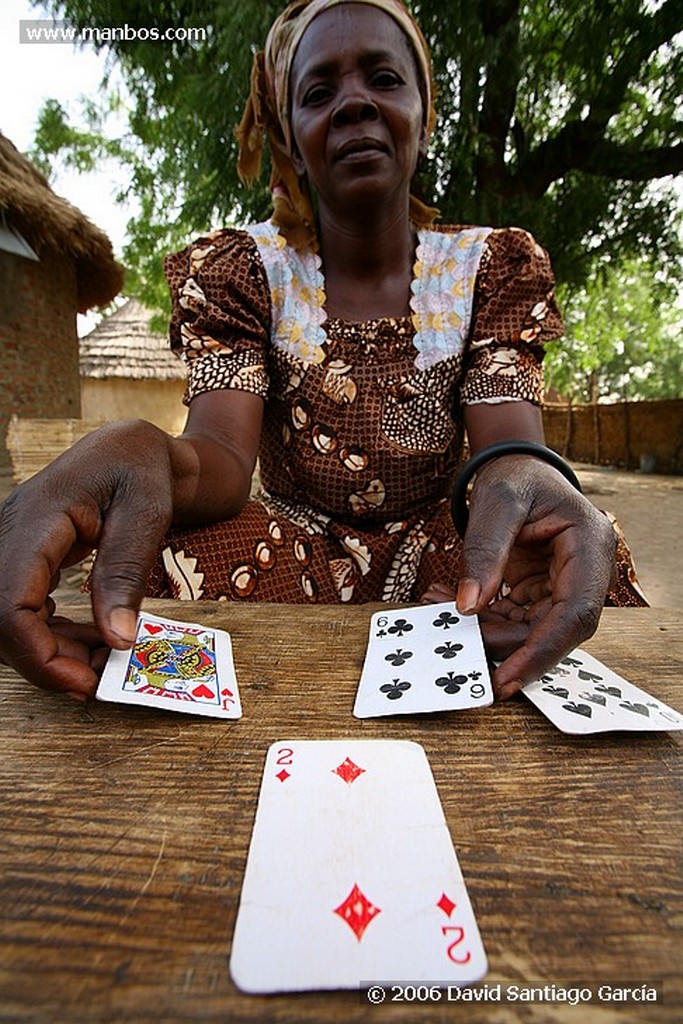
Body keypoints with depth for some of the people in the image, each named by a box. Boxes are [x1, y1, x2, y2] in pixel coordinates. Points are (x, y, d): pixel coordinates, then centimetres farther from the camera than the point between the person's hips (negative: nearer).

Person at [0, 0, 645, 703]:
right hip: (293, 551, 0)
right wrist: (134, 456, -40)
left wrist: (517, 476, -38)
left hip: (437, 552, 1)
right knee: (172, 563, -32)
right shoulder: (239, 268, 1)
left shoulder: (493, 266, 3)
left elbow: (509, 438, -12)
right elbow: (223, 449, -15)